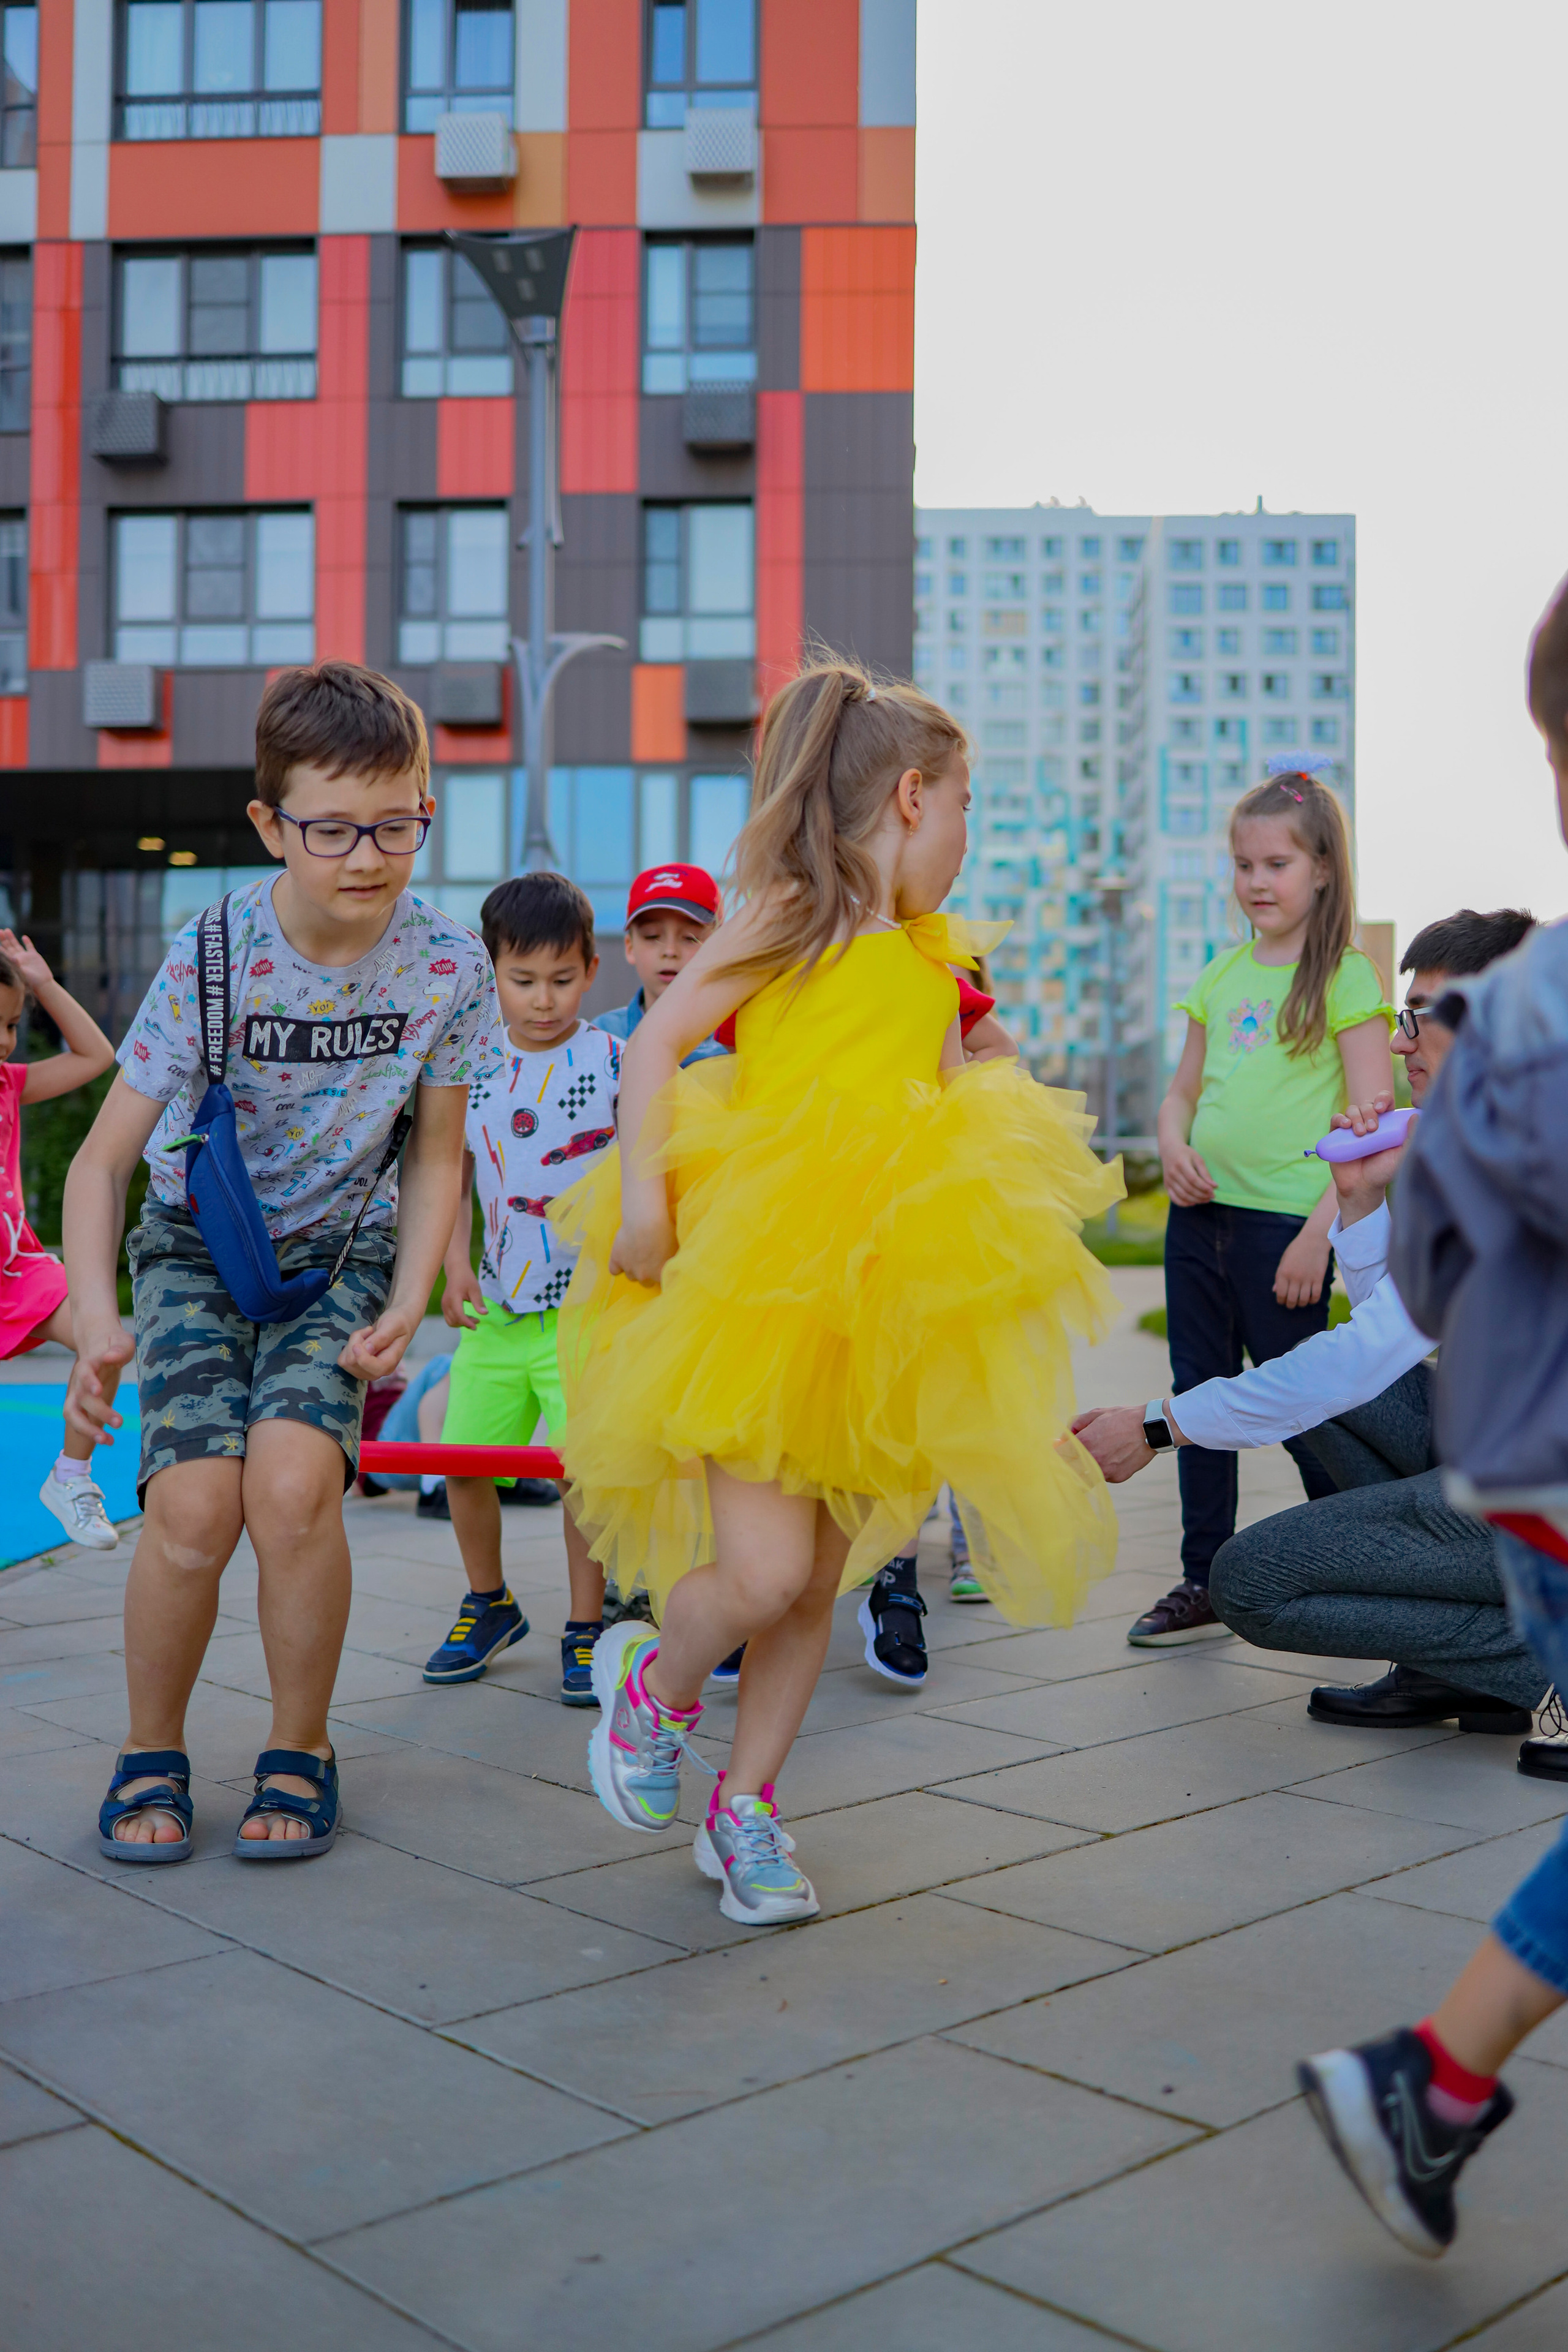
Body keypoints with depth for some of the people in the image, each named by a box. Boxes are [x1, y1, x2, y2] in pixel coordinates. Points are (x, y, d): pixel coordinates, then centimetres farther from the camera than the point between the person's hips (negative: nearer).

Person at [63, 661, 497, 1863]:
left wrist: (407, 1305, -13)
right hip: (199, 1241, 0)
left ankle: (301, 1750, 1)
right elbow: (104, 1156, -15)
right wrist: (97, 1321, -29)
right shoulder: (211, 960, -21)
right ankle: (152, 1752, 8)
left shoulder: (449, 966, -15)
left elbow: (437, 1157, -1)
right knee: (194, 1504, -19)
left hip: (344, 1246, 1)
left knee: (292, 1482, -23)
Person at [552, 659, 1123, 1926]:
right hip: (748, 1284, -6)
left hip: (878, 1298, 6)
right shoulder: (787, 916, -2)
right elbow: (656, 1042, -6)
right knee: (764, 1571, -14)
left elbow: (948, 1109, 23)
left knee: (817, 1583, 9)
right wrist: (644, 1196, -17)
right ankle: (655, 1679, 19)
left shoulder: (936, 956, 17)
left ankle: (748, 1806, 26)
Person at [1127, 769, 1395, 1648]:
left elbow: (1374, 1121, -10)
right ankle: (1204, 1583, 21)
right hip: (1200, 1216, 6)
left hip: (1286, 1221, -6)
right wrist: (1173, 1143, -2)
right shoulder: (1222, 974, 13)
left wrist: (1321, 1230, -17)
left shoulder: (1347, 979, -5)